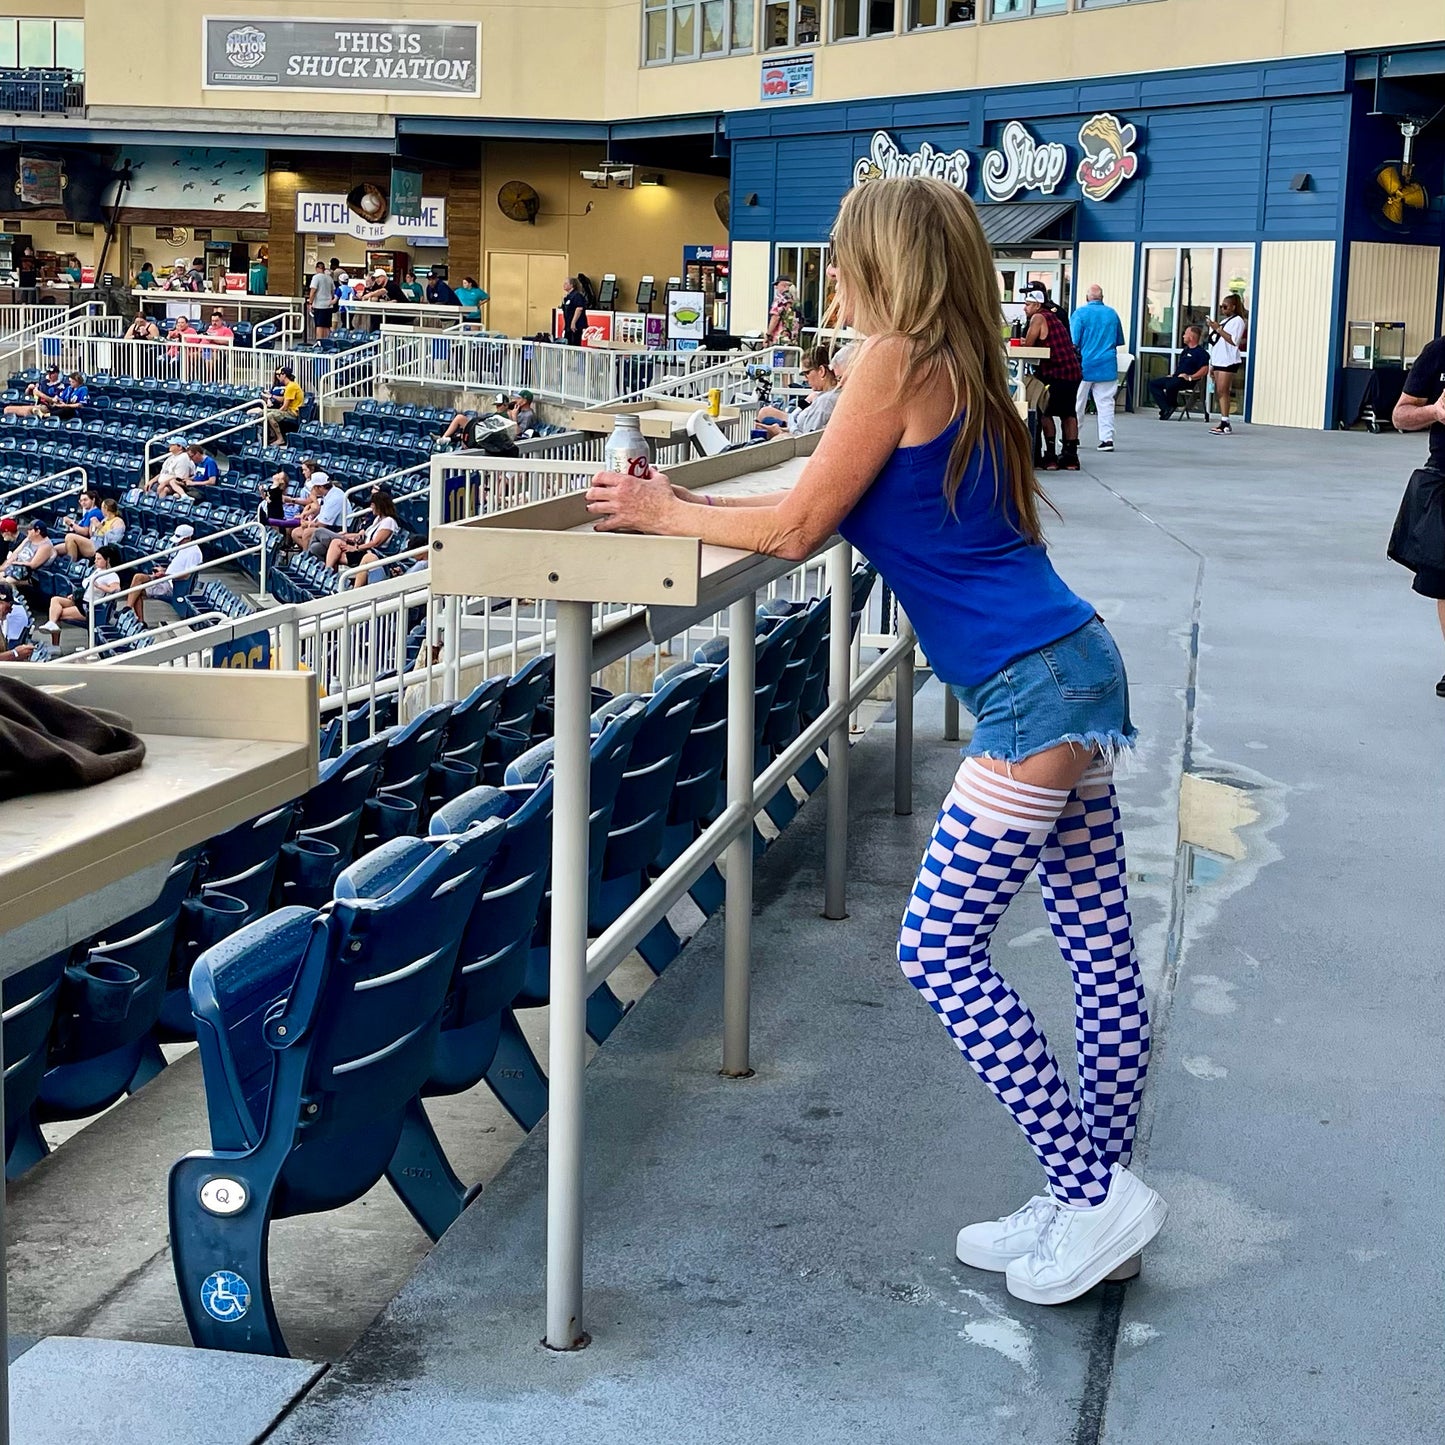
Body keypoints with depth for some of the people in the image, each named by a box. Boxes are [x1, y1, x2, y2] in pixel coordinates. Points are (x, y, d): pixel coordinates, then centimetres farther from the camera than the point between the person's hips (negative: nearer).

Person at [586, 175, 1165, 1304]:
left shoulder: (897, 361, -10)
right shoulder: (960, 373, 18)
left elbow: (796, 526, -7)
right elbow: (823, 527, 21)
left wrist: (663, 516, 5)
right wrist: (685, 507, 19)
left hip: (1035, 692, -10)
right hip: (1077, 669, 10)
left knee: (939, 950, -3)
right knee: (1100, 947, 12)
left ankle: (1093, 1190, 3)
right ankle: (1096, 1199, 21)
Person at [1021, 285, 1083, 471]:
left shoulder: (1039, 318, -9)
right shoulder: (1053, 316, 19)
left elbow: (1027, 346, -8)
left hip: (1057, 373, -9)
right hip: (1074, 371, 9)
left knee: (1046, 412, -1)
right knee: (1068, 413, 15)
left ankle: (1050, 456, -4)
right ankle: (1070, 456, 18)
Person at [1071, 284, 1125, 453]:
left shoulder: (1081, 313, -7)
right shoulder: (1112, 313, 4)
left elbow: (1073, 341, -10)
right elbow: (1119, 340, 15)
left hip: (1085, 364, -2)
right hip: (1107, 366, 2)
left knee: (1077, 402, 8)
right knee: (1106, 402, 2)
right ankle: (1107, 438, -4)